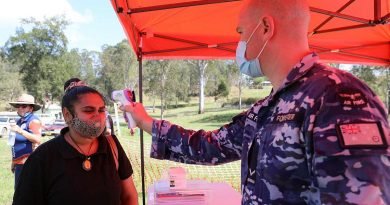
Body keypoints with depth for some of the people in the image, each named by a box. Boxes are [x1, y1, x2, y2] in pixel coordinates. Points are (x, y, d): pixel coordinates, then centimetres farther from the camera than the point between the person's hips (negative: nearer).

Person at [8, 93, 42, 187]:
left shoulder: (34, 120, -10)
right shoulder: (19, 121, 19)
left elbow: (38, 139, -25)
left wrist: (21, 131, -36)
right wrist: (13, 161, 25)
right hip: (19, 162, 10)